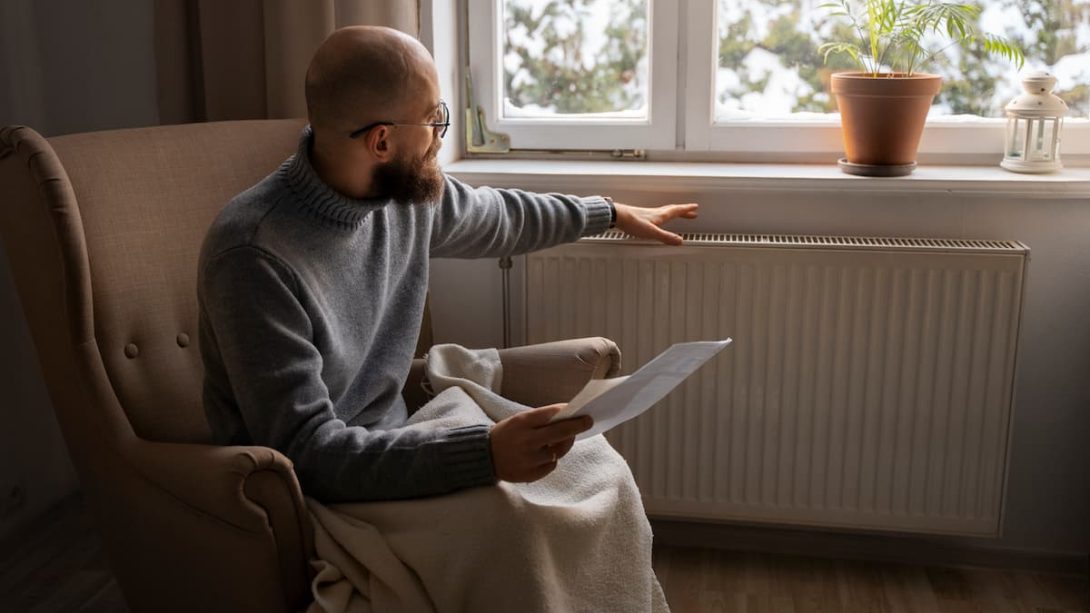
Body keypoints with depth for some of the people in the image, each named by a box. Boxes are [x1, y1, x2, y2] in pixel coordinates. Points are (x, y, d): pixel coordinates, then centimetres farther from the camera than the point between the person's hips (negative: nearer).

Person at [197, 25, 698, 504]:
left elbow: (500, 217, 19)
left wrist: (612, 213, 30)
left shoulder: (410, 191, -4)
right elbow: (307, 452, -29)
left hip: (389, 453, 7)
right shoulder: (256, 257, -27)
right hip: (315, 494, -7)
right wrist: (485, 453, -40)